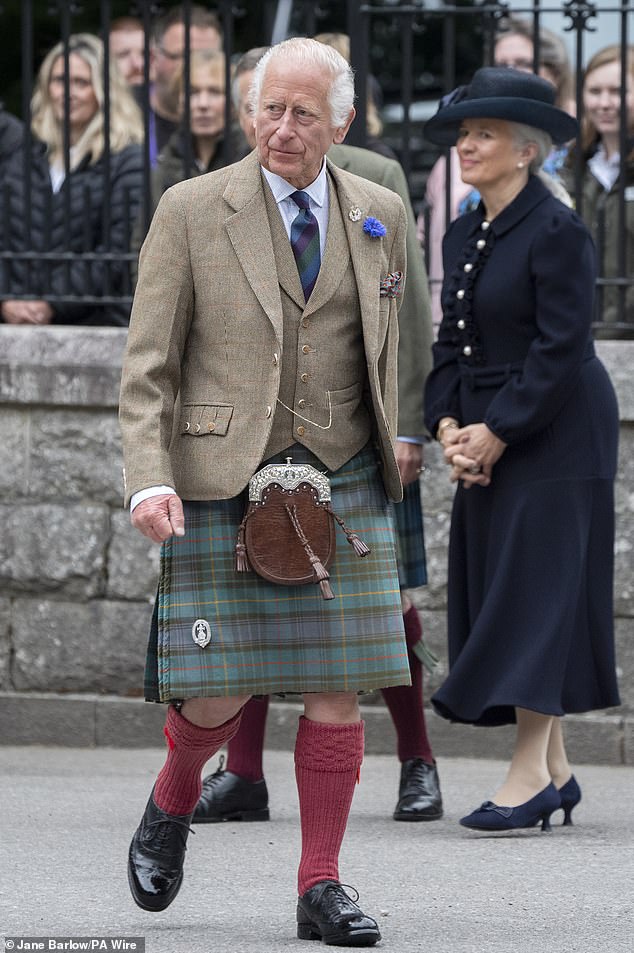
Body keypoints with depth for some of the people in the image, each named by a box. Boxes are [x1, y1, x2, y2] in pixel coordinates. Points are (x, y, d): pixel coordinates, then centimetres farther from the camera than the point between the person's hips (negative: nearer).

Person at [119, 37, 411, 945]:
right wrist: (149, 482, -15)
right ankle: (172, 804, 27)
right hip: (224, 485, -3)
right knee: (218, 691, -5)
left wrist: (388, 455, 20)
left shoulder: (379, 215, 8)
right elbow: (148, 368, -3)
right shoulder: (192, 212, -2)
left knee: (337, 688, -2)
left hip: (341, 483, 3)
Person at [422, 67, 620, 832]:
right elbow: (452, 341, 13)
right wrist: (449, 425, -2)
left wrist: (496, 434, -17)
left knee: (533, 589, -9)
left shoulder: (556, 232, -14)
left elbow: (561, 350, -18)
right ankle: (554, 770, 12)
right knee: (491, 589, 7)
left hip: (554, 440, -8)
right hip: (488, 438, 8)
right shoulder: (463, 236, 11)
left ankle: (530, 770, -9)